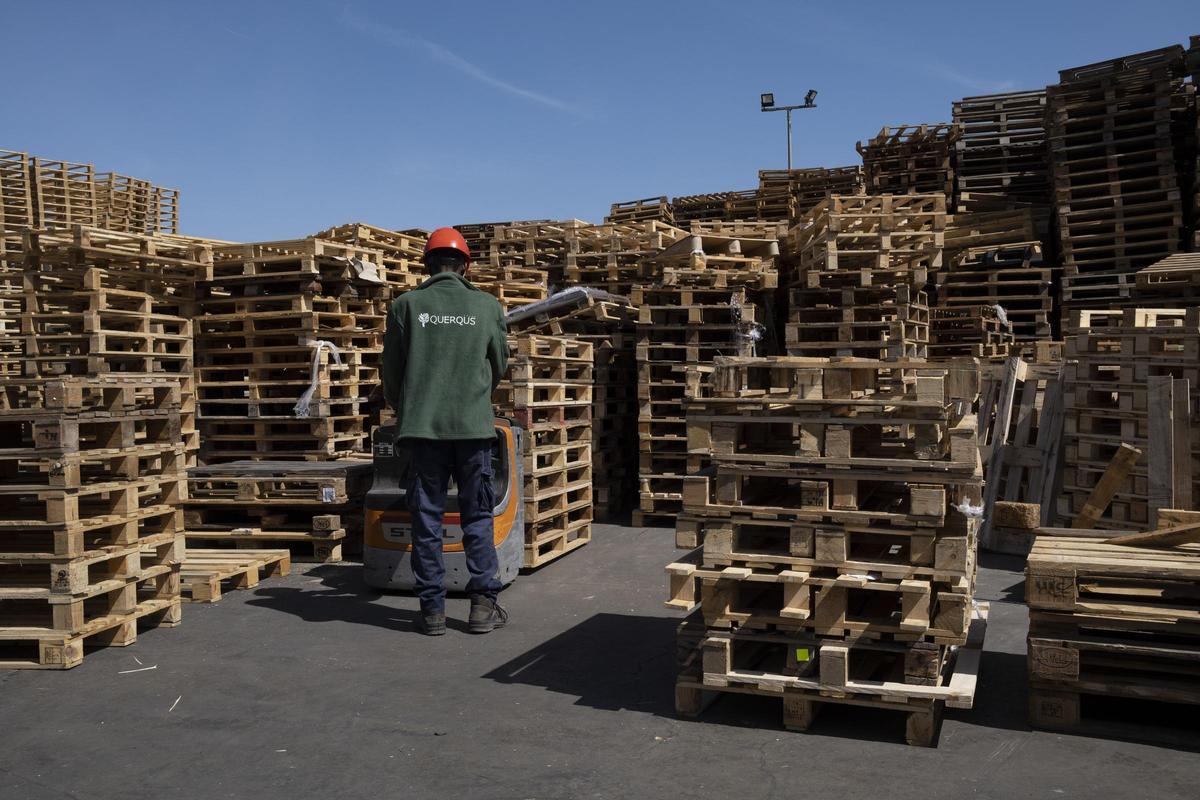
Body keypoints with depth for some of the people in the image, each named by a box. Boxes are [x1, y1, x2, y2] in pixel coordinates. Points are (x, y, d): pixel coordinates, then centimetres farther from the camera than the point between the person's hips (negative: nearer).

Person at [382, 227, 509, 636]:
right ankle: (484, 604, 9)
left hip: (422, 424, 0)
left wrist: (400, 408, 25)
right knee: (477, 515, 9)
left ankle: (432, 608, 10)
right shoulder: (487, 306, 3)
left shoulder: (407, 305, 0)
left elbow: (391, 368, 6)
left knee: (427, 517, 7)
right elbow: (500, 364, 14)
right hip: (474, 425, 0)